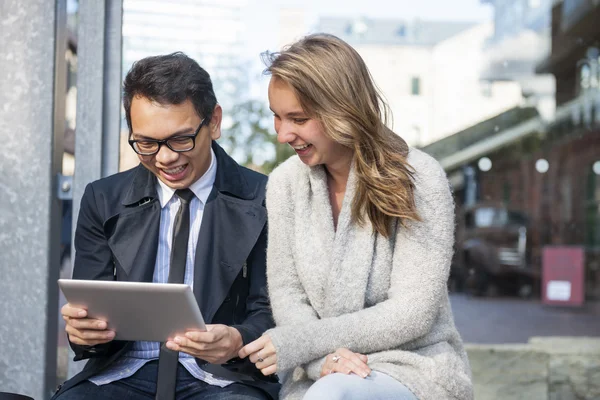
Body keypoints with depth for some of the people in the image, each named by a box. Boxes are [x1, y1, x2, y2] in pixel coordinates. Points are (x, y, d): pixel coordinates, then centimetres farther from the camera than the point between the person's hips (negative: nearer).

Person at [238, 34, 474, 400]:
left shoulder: (419, 179, -11)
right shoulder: (286, 182, 2)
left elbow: (412, 313, -13)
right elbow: (287, 294, 2)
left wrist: (299, 343, -17)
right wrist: (323, 358, -18)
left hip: (416, 364, -3)